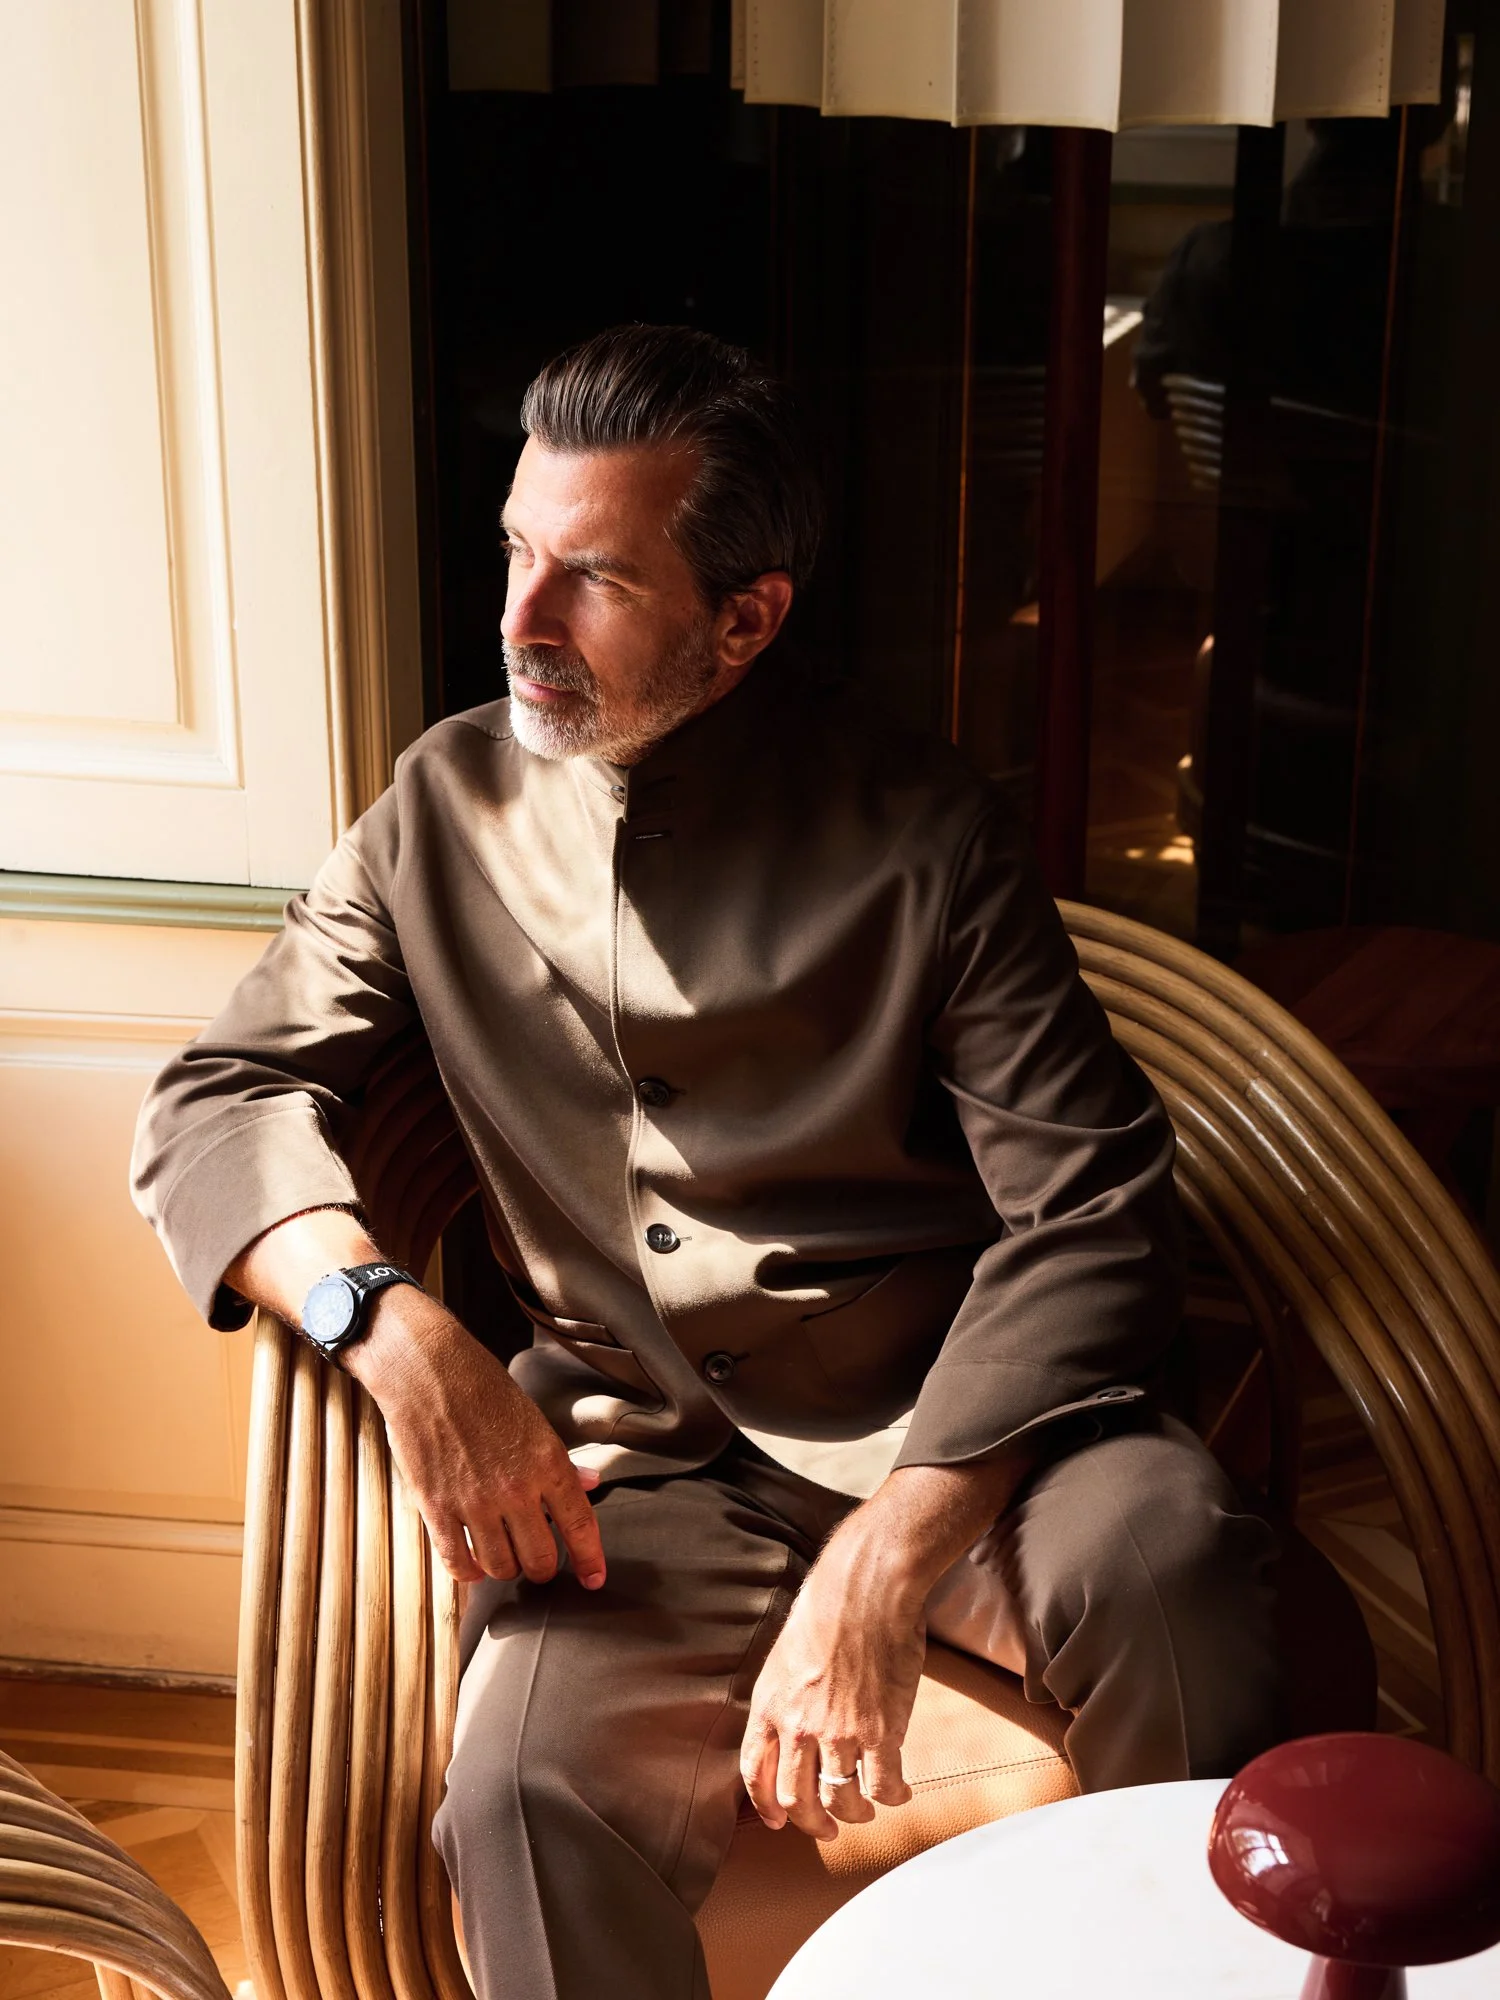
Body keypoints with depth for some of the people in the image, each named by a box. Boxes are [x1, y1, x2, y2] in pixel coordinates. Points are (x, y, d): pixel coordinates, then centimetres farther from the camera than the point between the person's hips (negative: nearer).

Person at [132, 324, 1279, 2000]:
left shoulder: (912, 828, -4)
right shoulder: (450, 808, 6)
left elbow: (1090, 1205, -9)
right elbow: (217, 1101, 7)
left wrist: (883, 1564, -22)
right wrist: (397, 1333, -14)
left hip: (944, 1423, 0)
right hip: (639, 1459, 1)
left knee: (1165, 1549, -32)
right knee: (530, 1800, -30)